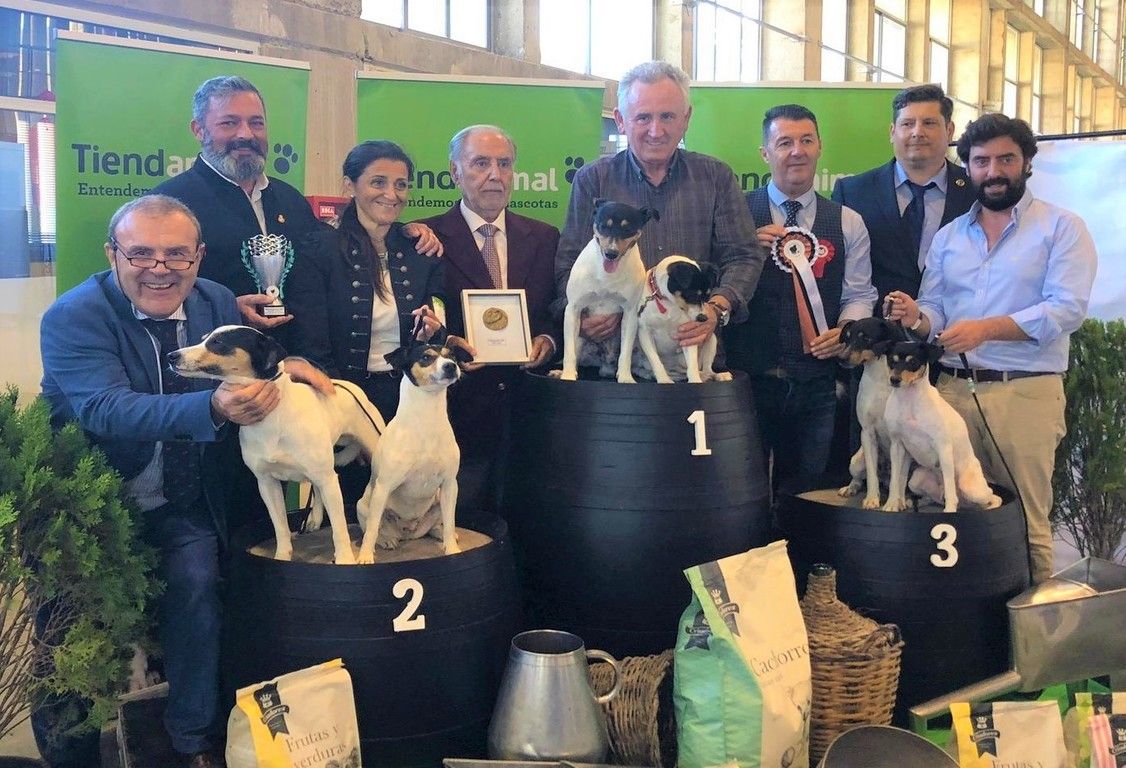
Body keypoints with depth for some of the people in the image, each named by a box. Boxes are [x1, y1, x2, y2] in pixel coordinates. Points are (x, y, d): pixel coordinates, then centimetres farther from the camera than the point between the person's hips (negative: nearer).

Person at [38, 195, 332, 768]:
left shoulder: (217, 303, -1)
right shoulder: (73, 316, -17)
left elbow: (248, 367, 14)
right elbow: (106, 410, -32)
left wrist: (280, 367, -13)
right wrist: (212, 407, -49)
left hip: (183, 503, 3)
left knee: (196, 579, -18)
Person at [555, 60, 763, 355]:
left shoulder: (716, 177, 11)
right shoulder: (592, 180, 9)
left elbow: (743, 258, 7)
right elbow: (569, 264, 6)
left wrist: (717, 308, -14)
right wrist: (579, 314, -16)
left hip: (695, 346, -1)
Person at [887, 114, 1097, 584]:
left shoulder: (1061, 228, 2)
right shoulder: (948, 237, 17)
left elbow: (1068, 308, -10)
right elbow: (935, 311, 13)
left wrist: (985, 328, -20)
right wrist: (918, 319, -11)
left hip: (1026, 391, -4)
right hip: (954, 388, 4)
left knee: (1025, 520, -3)